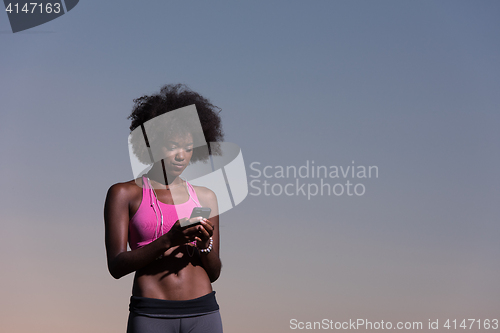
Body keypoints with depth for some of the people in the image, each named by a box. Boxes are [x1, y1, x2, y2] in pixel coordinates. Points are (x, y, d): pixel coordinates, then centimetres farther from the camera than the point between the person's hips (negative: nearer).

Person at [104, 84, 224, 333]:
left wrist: (205, 245, -6)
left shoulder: (205, 198, 15)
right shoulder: (124, 194, 5)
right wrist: (169, 240, -15)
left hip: (202, 313, 3)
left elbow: (214, 273, 15)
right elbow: (116, 266, -4)